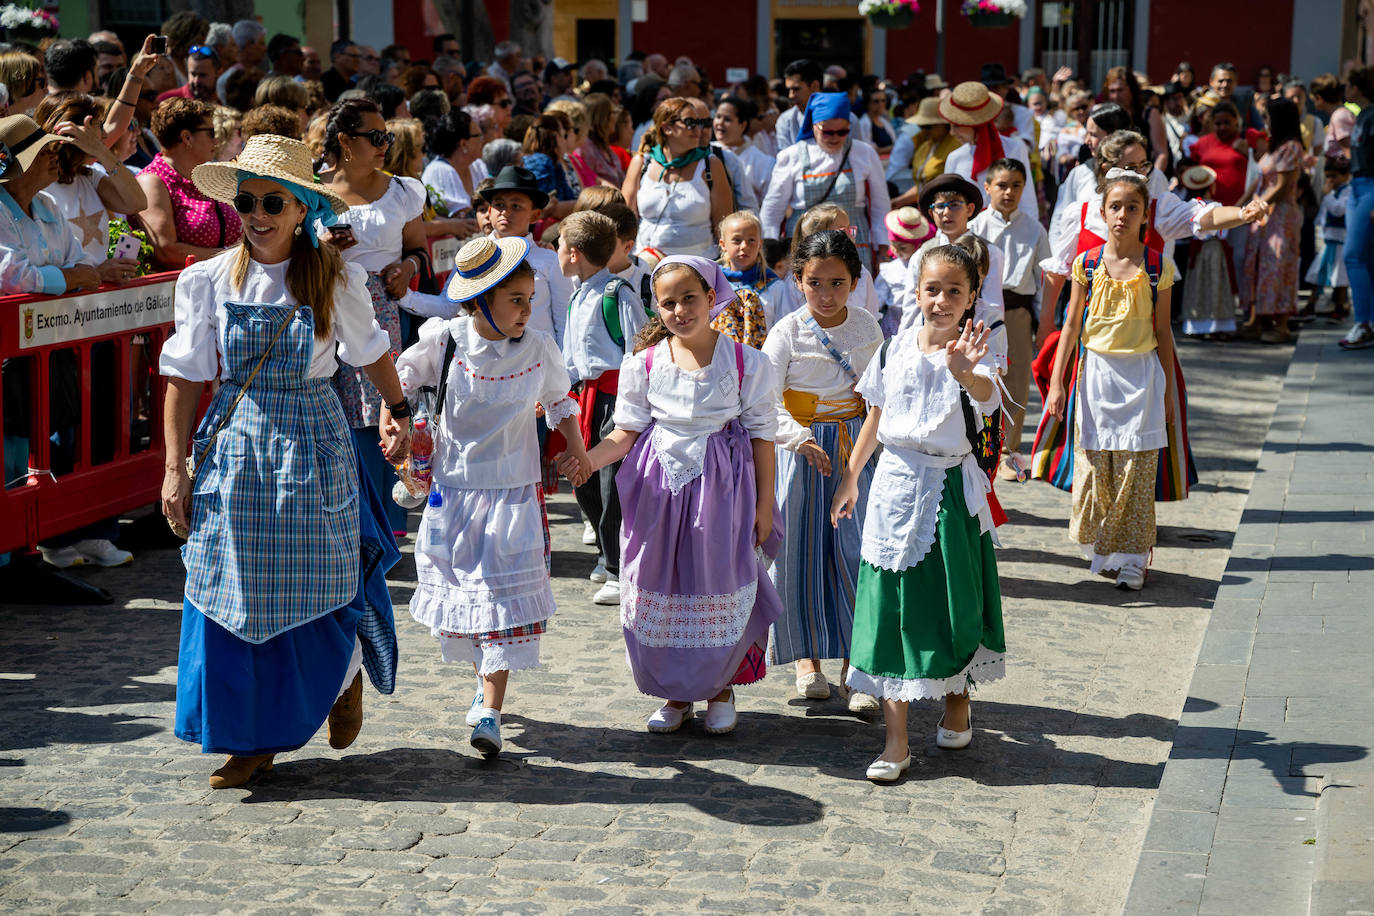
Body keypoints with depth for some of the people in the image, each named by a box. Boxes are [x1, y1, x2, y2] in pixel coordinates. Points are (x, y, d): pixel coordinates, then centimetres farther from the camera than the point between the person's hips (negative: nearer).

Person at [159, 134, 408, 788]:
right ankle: (252, 740, 15)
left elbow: (370, 351, 13)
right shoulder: (208, 281, -1)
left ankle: (345, 678, 37)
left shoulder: (335, 279, -3)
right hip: (234, 444, 1)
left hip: (312, 441, -1)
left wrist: (397, 410, 10)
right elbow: (186, 378, 1)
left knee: (317, 584, 3)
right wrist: (176, 468, -1)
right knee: (234, 593, 2)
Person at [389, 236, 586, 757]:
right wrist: (390, 421, -5)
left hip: (513, 495, -1)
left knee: (504, 597, -9)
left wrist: (577, 452, 5)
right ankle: (486, 682, 33)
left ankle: (489, 711, -8)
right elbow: (400, 377, 8)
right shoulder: (445, 341, -9)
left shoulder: (539, 349, -4)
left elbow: (559, 401, 14)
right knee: (459, 593, 11)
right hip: (452, 491, 1)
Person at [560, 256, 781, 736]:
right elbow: (627, 432, 3)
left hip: (724, 489, -2)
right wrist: (588, 458, -16)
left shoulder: (747, 362, -4)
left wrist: (763, 505, -1)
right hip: (660, 488, 2)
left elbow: (762, 437, 0)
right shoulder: (644, 364, 0)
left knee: (720, 588, 4)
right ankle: (676, 693, 25)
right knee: (660, 589, 6)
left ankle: (720, 688, 27)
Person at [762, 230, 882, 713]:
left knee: (857, 553, -4)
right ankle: (807, 655, 22)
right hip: (801, 449, -2)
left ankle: (855, 665, 3)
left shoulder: (868, 328, 3)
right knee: (801, 551, 4)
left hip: (855, 448, 2)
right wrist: (799, 438, -28)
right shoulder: (787, 332, -8)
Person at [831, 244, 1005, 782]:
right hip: (895, 482, 2)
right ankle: (895, 741, 2)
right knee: (891, 605, -1)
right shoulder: (896, 350, 2)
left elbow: (987, 394, -33)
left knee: (953, 601, 11)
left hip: (951, 488, -2)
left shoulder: (972, 353, -9)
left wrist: (964, 371, -55)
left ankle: (957, 703, 38)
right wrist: (850, 478, 18)